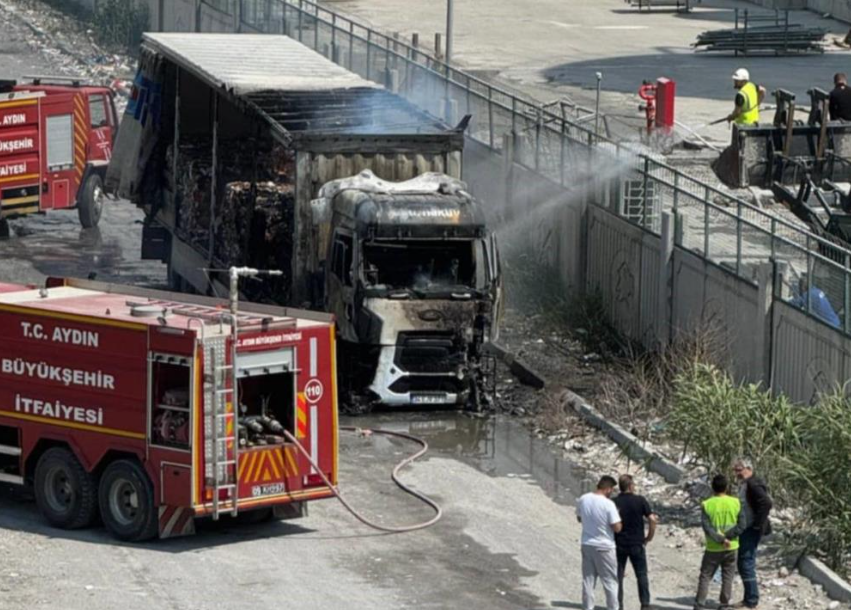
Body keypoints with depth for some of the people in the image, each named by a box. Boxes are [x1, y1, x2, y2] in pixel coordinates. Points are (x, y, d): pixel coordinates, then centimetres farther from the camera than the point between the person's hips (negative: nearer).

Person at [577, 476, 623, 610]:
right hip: (604, 547, -5)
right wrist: (620, 522, 2)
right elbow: (617, 528, -18)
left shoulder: (583, 500, -2)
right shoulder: (608, 504, -20)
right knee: (610, 581, 7)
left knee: (588, 580, 13)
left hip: (587, 545, 5)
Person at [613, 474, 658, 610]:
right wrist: (649, 537, 2)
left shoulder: (614, 502, -5)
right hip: (637, 545, -1)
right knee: (642, 575, 10)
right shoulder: (640, 500, -7)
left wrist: (612, 540, 6)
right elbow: (652, 520, -11)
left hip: (619, 545, 1)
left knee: (618, 577, 9)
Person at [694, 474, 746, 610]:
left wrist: (721, 540, -13)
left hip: (713, 548, -1)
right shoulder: (736, 503, -6)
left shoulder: (707, 505, -11)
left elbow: (707, 528, -16)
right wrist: (726, 536, -11)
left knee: (705, 576, 8)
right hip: (731, 548, 1)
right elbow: (741, 526, -8)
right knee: (727, 577, 11)